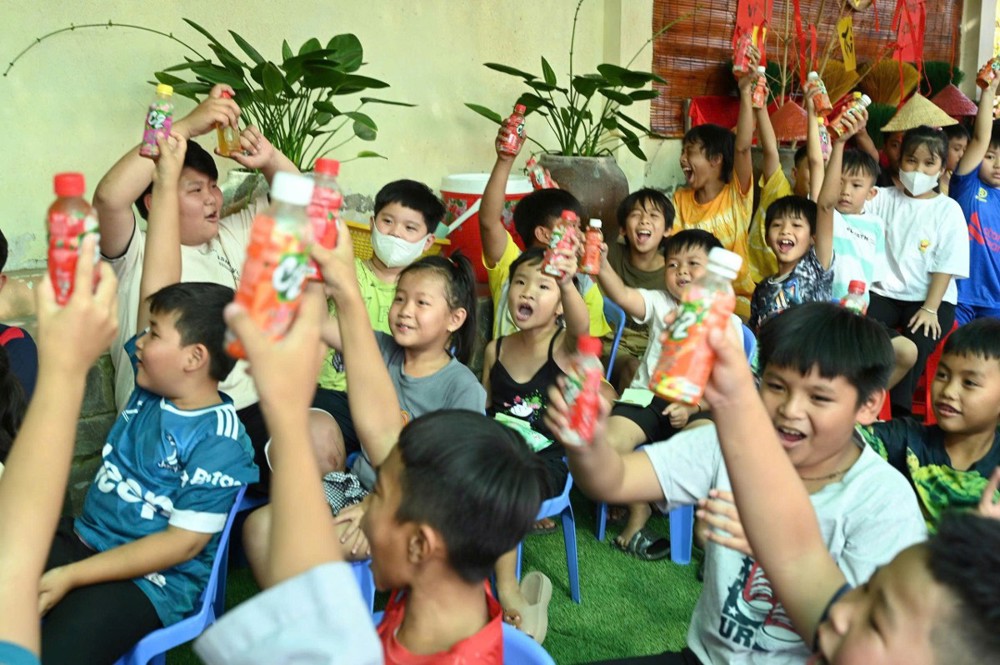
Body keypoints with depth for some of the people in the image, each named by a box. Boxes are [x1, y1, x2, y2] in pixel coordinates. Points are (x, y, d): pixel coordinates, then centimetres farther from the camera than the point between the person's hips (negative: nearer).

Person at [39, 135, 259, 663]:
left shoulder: (219, 444, -18)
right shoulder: (152, 387, 2)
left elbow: (182, 543, -18)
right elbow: (158, 285, 0)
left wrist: (71, 576, -20)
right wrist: (167, 182, -1)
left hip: (152, 581, -8)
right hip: (81, 540, 8)